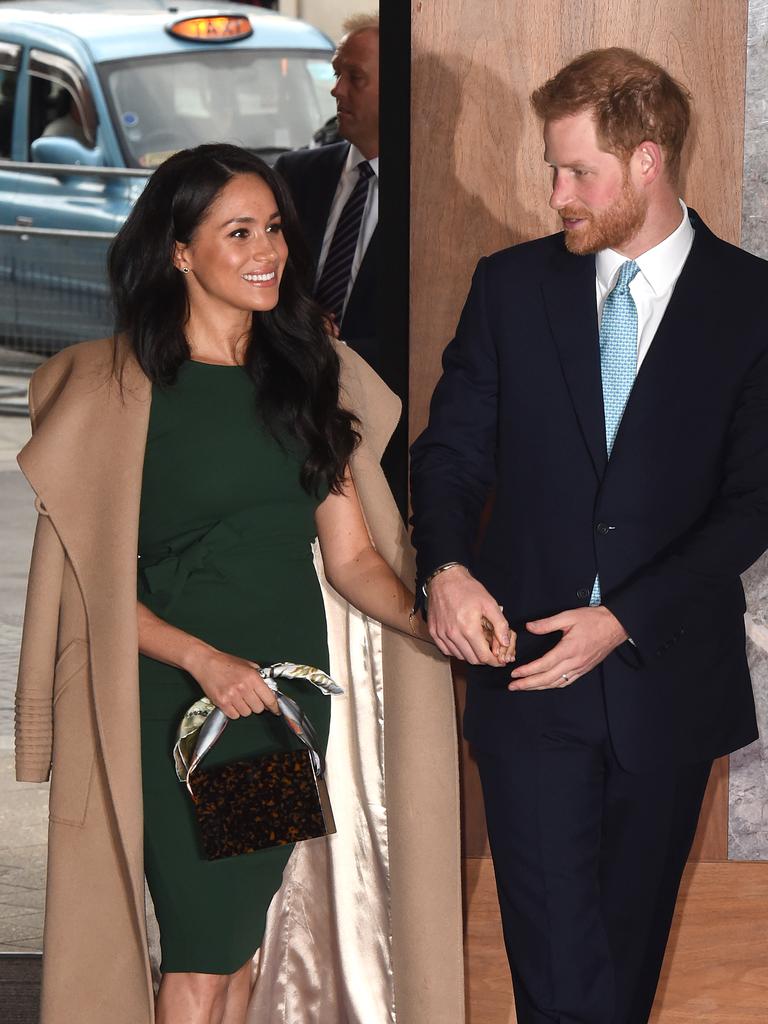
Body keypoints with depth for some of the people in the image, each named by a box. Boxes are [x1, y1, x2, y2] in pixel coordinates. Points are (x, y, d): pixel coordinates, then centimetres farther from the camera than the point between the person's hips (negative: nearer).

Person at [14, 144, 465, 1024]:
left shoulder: (307, 374, 8)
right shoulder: (116, 388, -8)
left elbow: (351, 555, 4)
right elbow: (90, 585, -10)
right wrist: (203, 658, -22)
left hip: (293, 681, 5)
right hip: (177, 697, -5)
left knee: (246, 934, 11)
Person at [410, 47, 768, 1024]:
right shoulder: (512, 285, 5)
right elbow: (453, 447, 8)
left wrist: (625, 621, -16)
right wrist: (445, 566, -14)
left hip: (667, 677, 0)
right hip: (527, 666, 0)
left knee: (630, 938, 13)